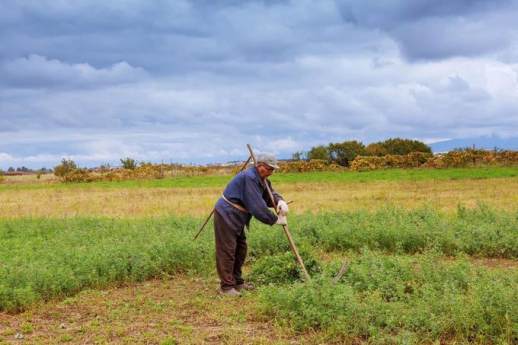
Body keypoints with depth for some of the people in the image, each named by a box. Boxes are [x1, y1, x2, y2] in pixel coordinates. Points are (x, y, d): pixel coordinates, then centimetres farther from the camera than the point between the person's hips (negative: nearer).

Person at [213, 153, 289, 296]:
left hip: (236, 218, 11)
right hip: (226, 215, -11)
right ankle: (226, 286, -2)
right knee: (227, 251, -7)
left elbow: (270, 193, 10)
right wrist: (275, 220, -19)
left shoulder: (260, 178, 7)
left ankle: (237, 282, 26)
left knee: (240, 249, 16)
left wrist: (280, 201, -14)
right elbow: (257, 206, -26)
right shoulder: (249, 177, -24)